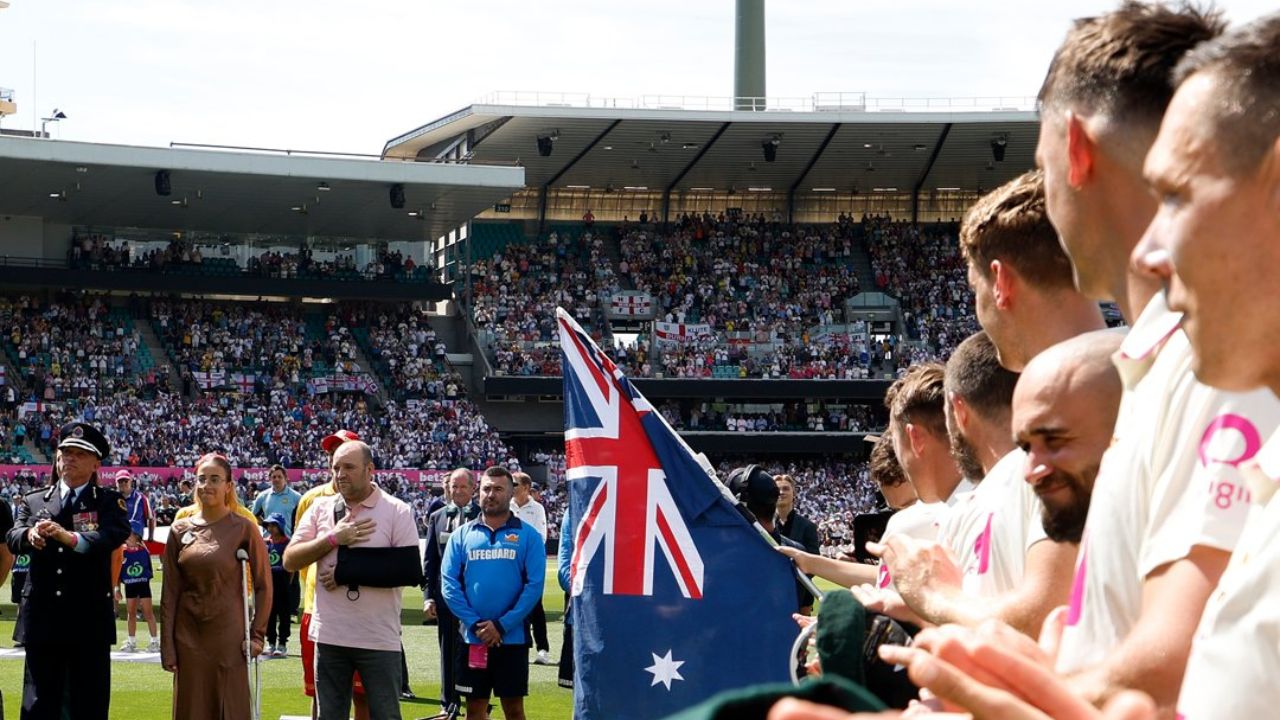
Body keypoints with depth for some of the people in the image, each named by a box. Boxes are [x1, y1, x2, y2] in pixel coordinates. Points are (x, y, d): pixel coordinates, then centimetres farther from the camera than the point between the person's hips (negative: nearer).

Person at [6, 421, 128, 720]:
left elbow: (115, 536, -15)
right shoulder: (33, 501, 12)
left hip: (89, 619, -2)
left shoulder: (108, 502, 5)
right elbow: (13, 538, -3)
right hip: (41, 617, 2)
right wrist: (29, 535, -28)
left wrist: (69, 537, -32)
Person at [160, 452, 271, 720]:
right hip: (188, 637, 3)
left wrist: (257, 635, -5)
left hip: (228, 635, -3)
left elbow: (263, 585, 0)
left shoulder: (244, 528, -4)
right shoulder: (180, 530, 4)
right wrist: (167, 647, 2)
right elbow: (169, 593, 6)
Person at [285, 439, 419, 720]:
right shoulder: (320, 508, 6)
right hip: (329, 635, 4)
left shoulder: (397, 511, -5)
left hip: (379, 639, -4)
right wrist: (333, 539, -12)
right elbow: (290, 560, 1)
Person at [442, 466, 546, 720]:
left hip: (512, 638, -2)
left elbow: (534, 585, -7)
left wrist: (502, 626, -14)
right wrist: (474, 623, -12)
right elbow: (450, 584, 0)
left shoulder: (528, 536, 0)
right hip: (472, 638, 2)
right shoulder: (462, 535, 6)